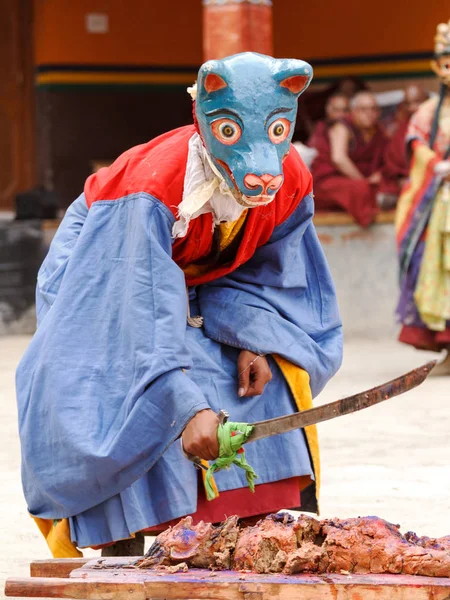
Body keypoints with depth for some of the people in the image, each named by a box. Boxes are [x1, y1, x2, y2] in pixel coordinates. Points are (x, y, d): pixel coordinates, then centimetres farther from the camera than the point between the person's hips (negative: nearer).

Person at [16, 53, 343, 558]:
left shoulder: (290, 182, -21)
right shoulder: (153, 188, -41)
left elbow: (258, 273, -6)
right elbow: (148, 311, -46)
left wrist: (252, 339, -25)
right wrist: (188, 406, -55)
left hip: (202, 292, 5)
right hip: (110, 280, -5)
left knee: (265, 376, -8)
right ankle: (124, 547, -16)